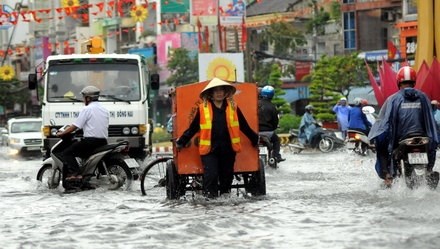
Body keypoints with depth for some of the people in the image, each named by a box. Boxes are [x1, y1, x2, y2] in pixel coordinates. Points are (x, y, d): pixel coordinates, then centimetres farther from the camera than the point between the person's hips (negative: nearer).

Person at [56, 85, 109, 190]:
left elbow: (75, 126, -9)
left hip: (90, 141, -8)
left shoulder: (87, 109, -7)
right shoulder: (104, 110, 17)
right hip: (103, 141, 8)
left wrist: (61, 133, 2)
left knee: (67, 153, -3)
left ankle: (75, 173, -22)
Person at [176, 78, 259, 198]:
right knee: (211, 175, -11)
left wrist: (255, 140, 16)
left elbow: (245, 127, 14)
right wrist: (181, 142, 3)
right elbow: (193, 128, 5)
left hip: (228, 149, 2)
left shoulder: (233, 107, 8)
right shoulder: (202, 108, 2)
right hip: (209, 149, -2)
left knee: (227, 176, 8)